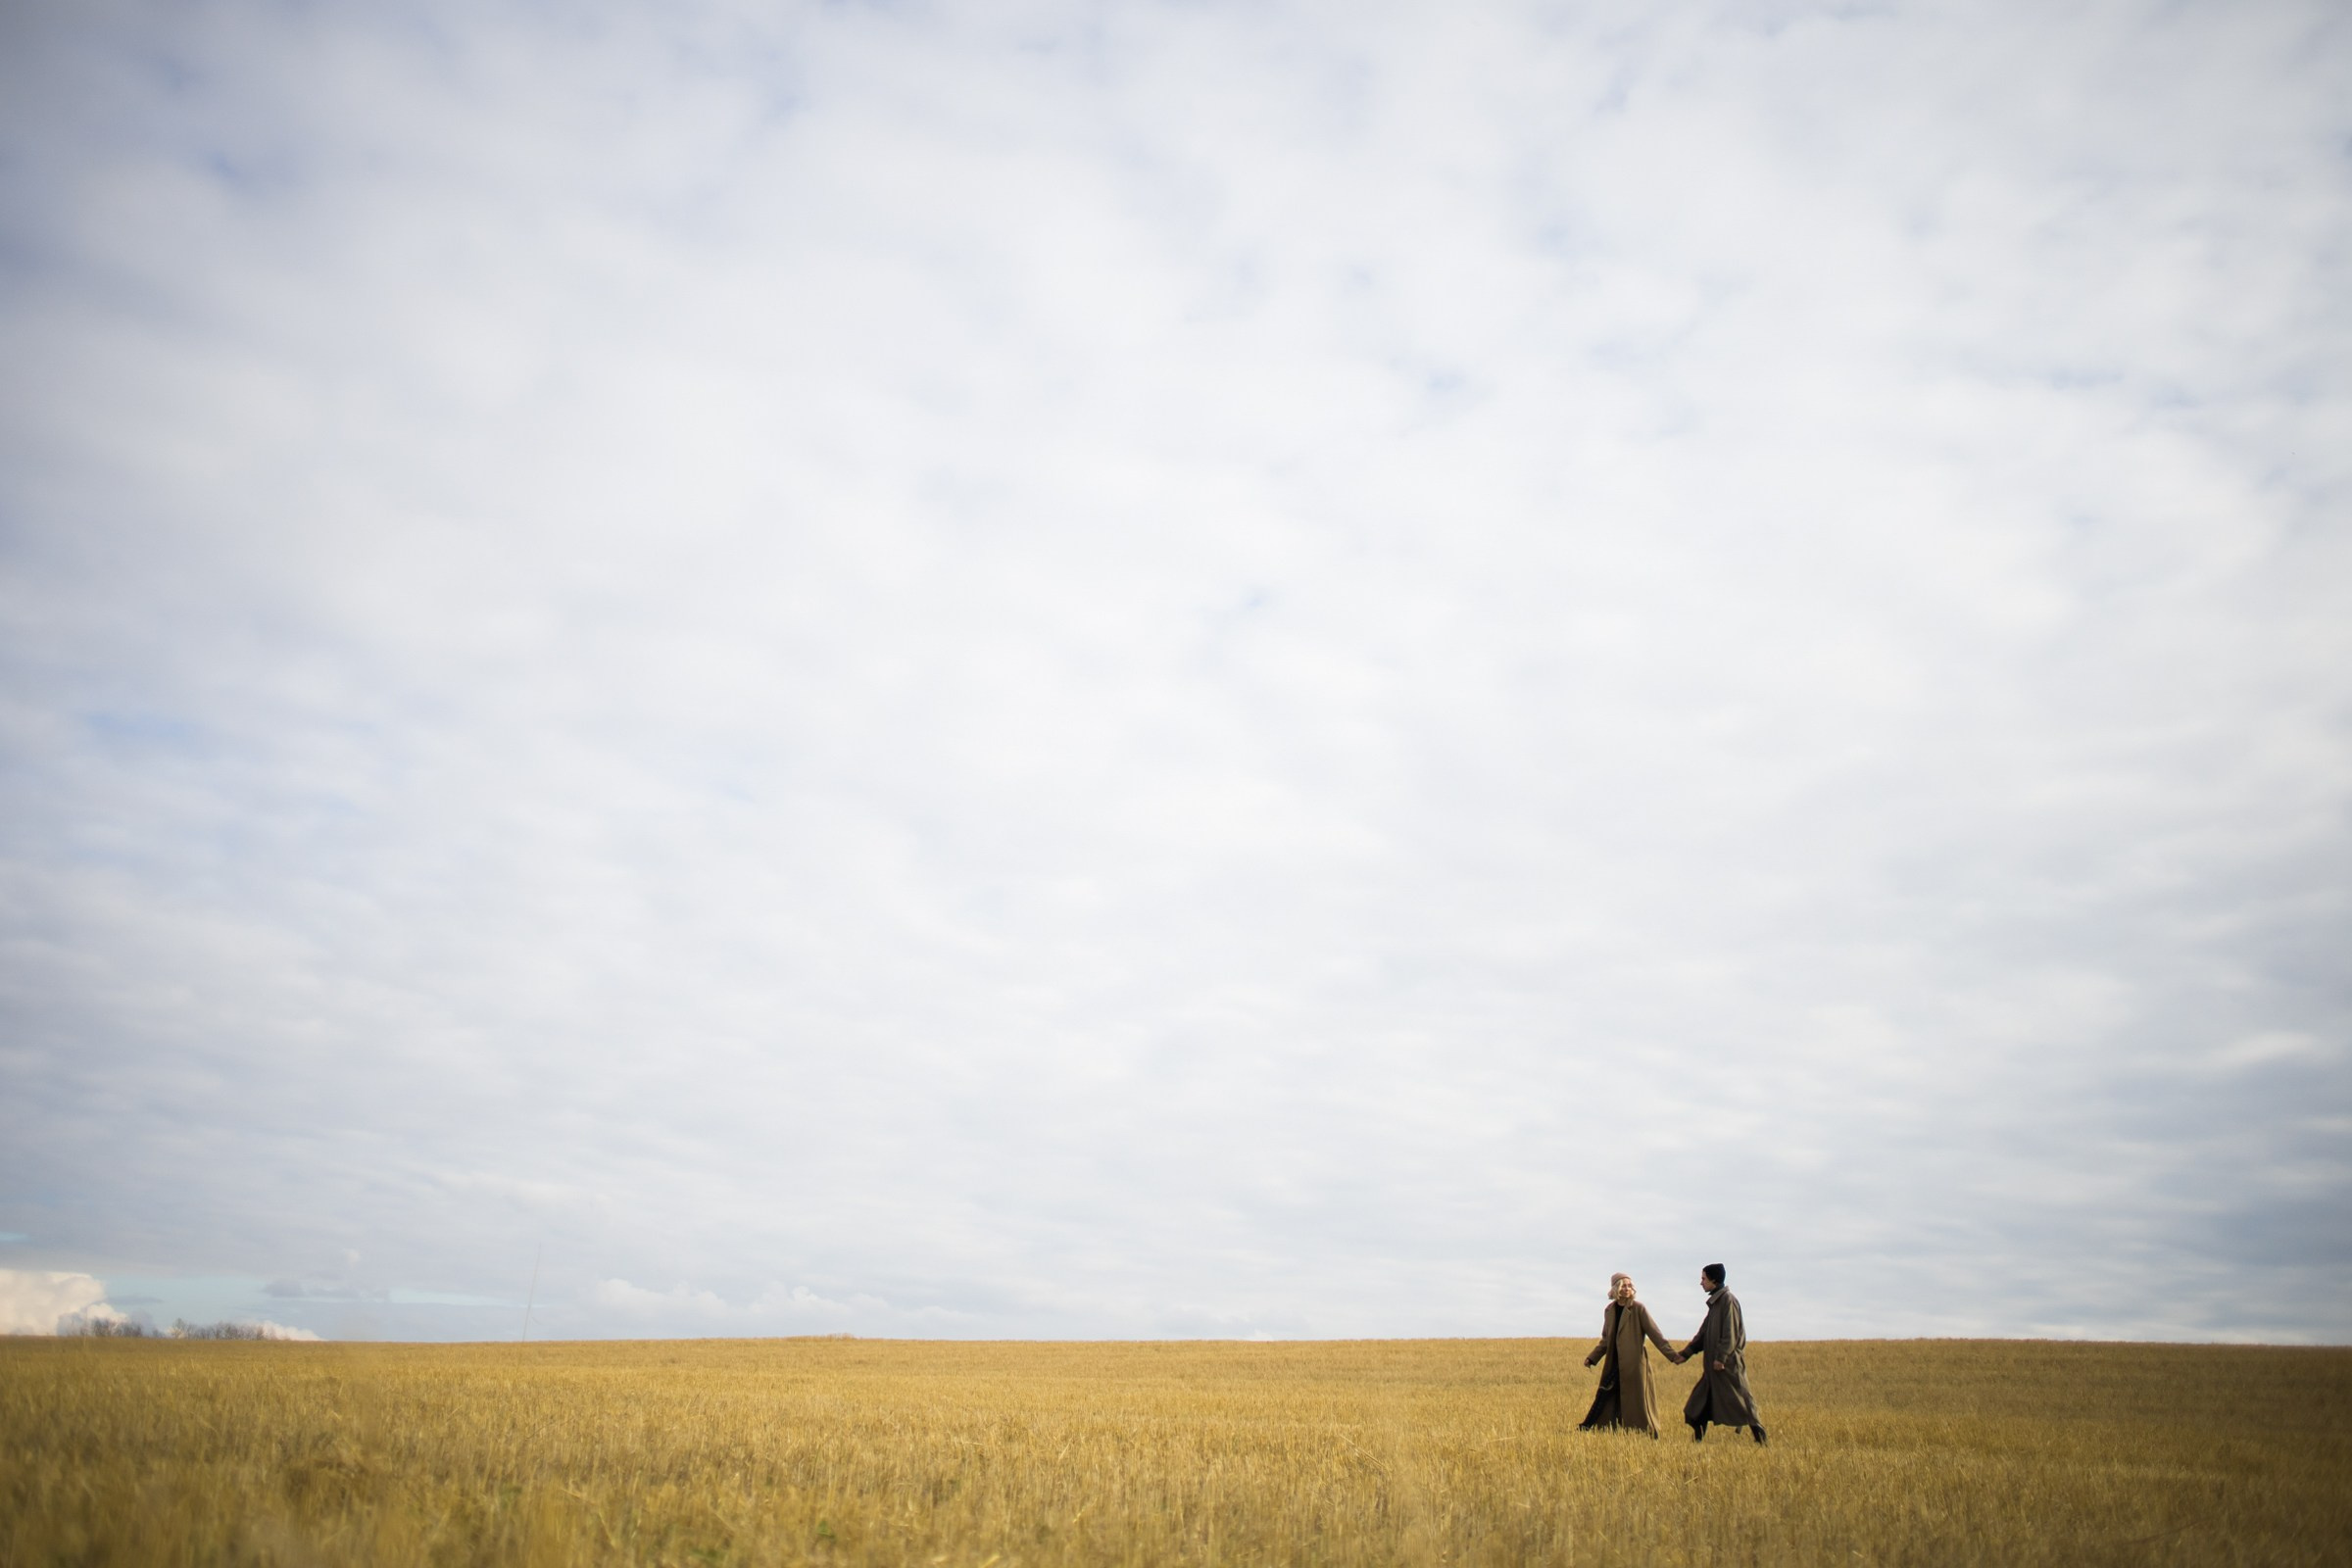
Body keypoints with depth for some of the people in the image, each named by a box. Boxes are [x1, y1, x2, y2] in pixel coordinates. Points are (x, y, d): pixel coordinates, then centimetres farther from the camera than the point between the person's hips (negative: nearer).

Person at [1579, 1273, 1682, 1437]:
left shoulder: (1638, 1309, -6)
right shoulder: (1609, 1311, 9)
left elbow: (1655, 1334, -9)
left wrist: (1673, 1356, -15)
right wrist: (1592, 1358, 12)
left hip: (1634, 1363, -5)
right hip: (1614, 1364, 5)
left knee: (1636, 1401, -1)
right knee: (1603, 1399, 5)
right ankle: (1585, 1429, 9)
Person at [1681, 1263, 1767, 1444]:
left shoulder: (1728, 1300, -12)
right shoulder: (1715, 1302, 16)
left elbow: (1730, 1332, -18)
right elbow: (1704, 1333, 18)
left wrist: (1721, 1358, -21)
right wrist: (1686, 1352, 13)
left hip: (1728, 1363, -9)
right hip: (1713, 1363, 9)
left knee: (1740, 1399, -5)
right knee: (1700, 1401, 8)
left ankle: (1761, 1440, 2)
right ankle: (1697, 1440, 11)